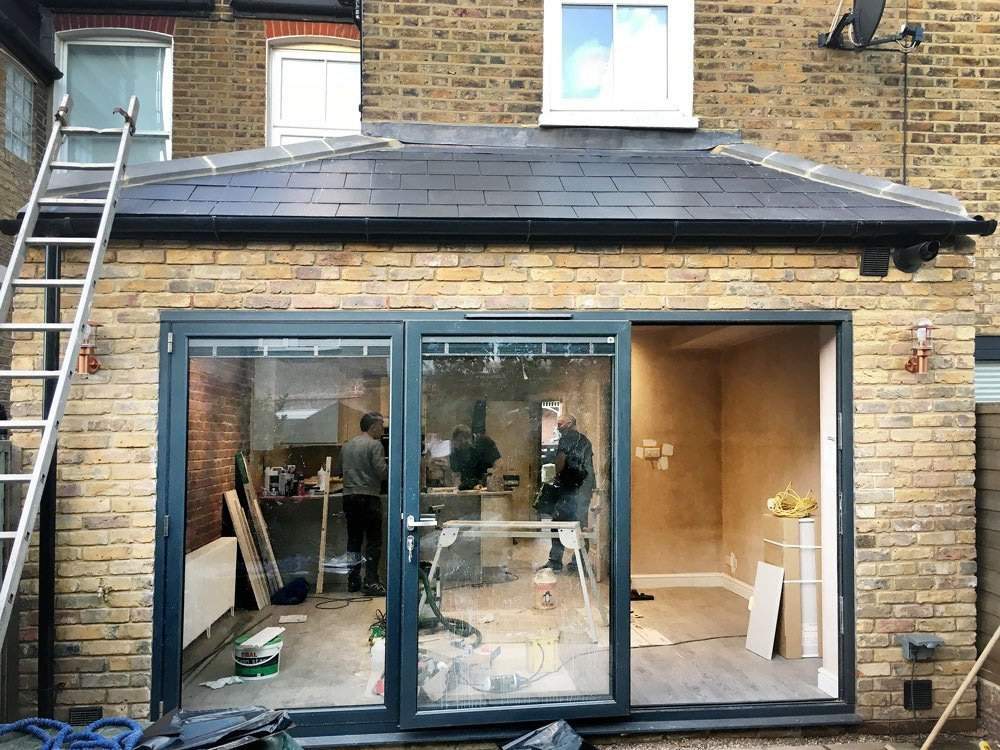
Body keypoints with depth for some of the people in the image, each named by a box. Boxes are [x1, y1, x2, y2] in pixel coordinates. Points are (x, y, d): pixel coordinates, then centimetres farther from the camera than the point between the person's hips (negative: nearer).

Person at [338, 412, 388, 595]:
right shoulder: (374, 444, -7)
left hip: (349, 496, 7)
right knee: (373, 541, -2)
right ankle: (370, 582, -5)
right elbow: (381, 470, -15)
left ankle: (353, 581, 17)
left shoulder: (346, 446, 14)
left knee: (353, 540, 13)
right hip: (368, 496, -7)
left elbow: (341, 470, 19)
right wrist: (390, 465, 4)